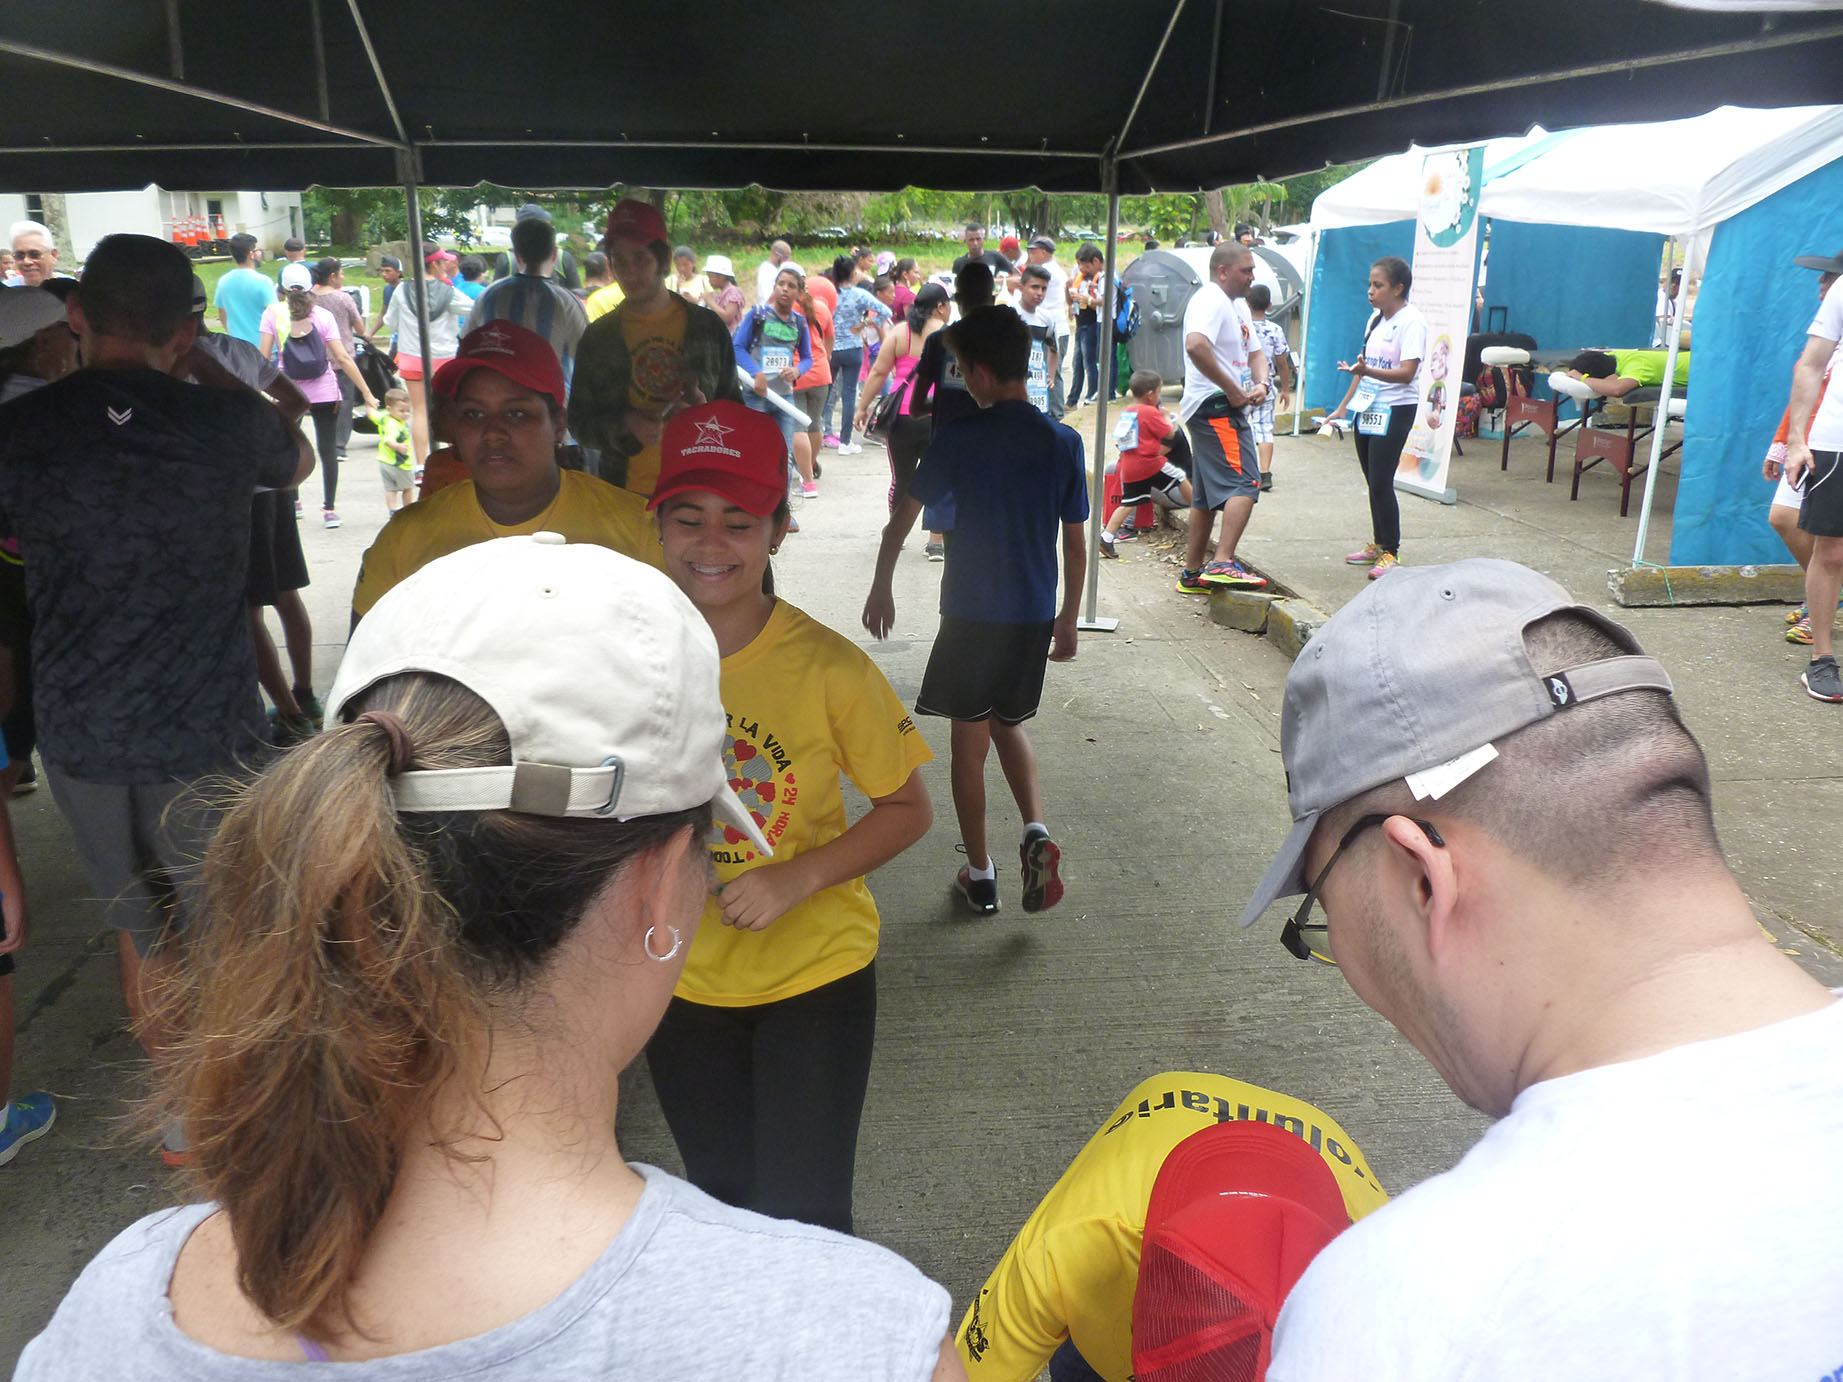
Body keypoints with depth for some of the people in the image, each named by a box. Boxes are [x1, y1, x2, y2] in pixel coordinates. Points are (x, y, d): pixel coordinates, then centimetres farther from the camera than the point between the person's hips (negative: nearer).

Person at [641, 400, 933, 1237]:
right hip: (682, 980, 3)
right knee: (723, 1200, 23)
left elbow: (907, 809, -10)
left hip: (815, 973, -3)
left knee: (802, 1218, 2)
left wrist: (796, 878, -22)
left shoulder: (827, 666, -18)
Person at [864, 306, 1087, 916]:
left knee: (970, 739, 9)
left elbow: (902, 519, -5)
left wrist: (881, 588, 9)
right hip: (1036, 614, 3)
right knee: (1009, 723, 23)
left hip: (972, 613, -3)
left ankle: (980, 875, 16)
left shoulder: (959, 438, -9)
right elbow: (1076, 547, 3)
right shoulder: (1063, 442, 0)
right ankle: (1036, 829, 2)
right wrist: (1068, 620, 14)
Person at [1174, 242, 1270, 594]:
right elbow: (1195, 345, -30)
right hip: (1216, 406, -11)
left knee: (1207, 495, 12)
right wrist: (1232, 389, -23)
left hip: (1226, 408, 11)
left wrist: (1261, 383, 0)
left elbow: (1254, 352, 23)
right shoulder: (1210, 300, -12)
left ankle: (1192, 574, 17)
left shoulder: (1238, 305, 21)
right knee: (1244, 483, -18)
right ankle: (1223, 564, -25)